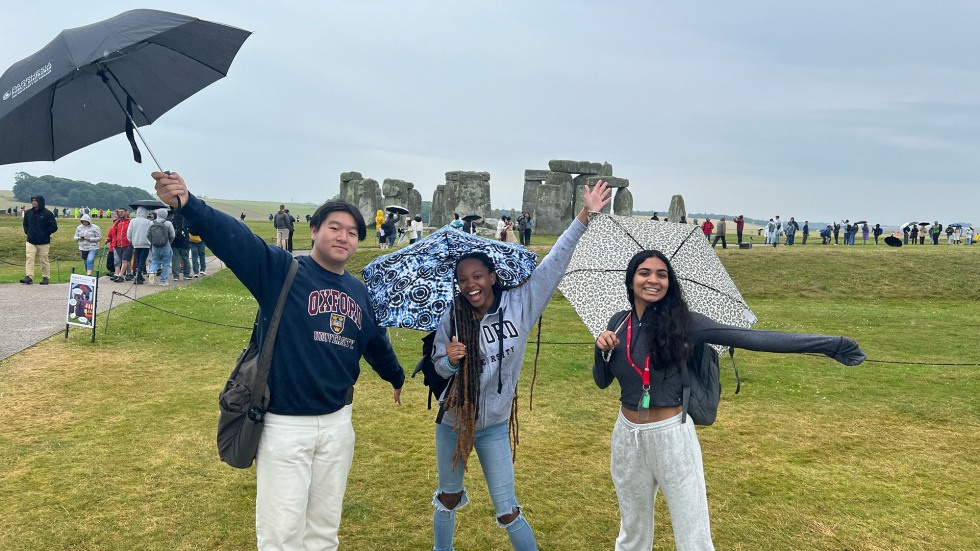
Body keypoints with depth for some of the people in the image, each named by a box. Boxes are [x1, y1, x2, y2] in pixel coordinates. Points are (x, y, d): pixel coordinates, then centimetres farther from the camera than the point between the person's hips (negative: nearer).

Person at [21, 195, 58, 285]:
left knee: (43, 260, 3)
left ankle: (45, 277, 12)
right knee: (29, 258, -6)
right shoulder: (28, 213, 8)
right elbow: (25, 224, 22)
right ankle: (29, 277, -8)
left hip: (43, 242, -4)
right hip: (31, 241, 4)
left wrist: (44, 234, -8)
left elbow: (54, 227, -5)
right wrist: (27, 232, 7)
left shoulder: (47, 213, -6)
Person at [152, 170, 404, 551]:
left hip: (337, 424, 5)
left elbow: (376, 342, 24)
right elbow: (234, 238, -27)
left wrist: (397, 377, 40)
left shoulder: (360, 293, 7)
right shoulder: (282, 271, -10)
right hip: (284, 425, -5)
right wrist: (188, 205, -44)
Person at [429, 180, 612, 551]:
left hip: (494, 426, -2)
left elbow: (554, 263, -17)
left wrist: (584, 217, -22)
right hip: (452, 420, 2)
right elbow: (439, 367, -1)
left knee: (507, 510, 4)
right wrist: (450, 360, -25)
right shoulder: (452, 318, -10)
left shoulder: (520, 304, -13)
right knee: (448, 499, 21)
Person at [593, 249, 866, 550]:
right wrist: (602, 350, -12)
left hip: (672, 435, -3)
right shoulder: (618, 323, 0)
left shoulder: (683, 322, -11)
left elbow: (752, 338, -18)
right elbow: (602, 381, 9)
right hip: (627, 436, 3)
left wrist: (829, 344, -24)